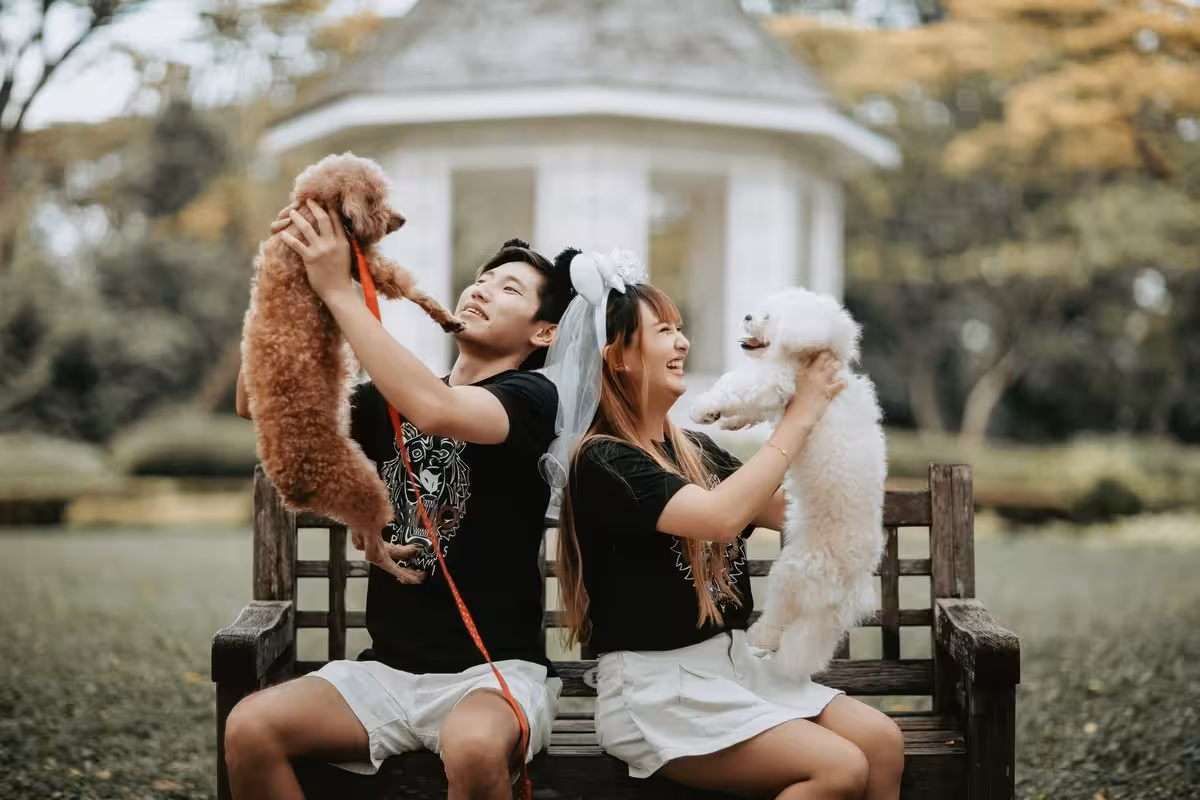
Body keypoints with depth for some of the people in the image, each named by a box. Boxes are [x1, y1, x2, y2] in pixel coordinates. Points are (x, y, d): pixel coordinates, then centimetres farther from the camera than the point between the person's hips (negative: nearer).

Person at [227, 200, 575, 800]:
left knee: (473, 749, -38)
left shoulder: (532, 396, -6)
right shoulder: (396, 397, 11)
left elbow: (437, 411, -28)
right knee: (248, 729, -20)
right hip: (387, 668, 5)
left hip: (494, 670, -5)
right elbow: (258, 403, 7)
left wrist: (338, 291, -23)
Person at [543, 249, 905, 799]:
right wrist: (799, 417, -19)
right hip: (656, 687, -8)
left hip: (731, 663, 8)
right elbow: (721, 516, -27)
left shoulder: (695, 450, 13)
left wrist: (823, 411, 1)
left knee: (882, 742, -11)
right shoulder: (602, 460, -13)